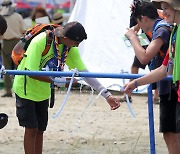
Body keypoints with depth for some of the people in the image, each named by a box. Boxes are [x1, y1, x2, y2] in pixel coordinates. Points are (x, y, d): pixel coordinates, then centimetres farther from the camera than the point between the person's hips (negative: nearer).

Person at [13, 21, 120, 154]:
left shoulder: (71, 48, -10)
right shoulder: (39, 42, -30)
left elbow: (84, 72, -11)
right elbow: (31, 73, -29)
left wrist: (106, 94, -17)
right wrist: (56, 81, -34)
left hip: (42, 92, 6)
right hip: (26, 89, -6)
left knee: (40, 130, 8)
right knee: (31, 129, -8)